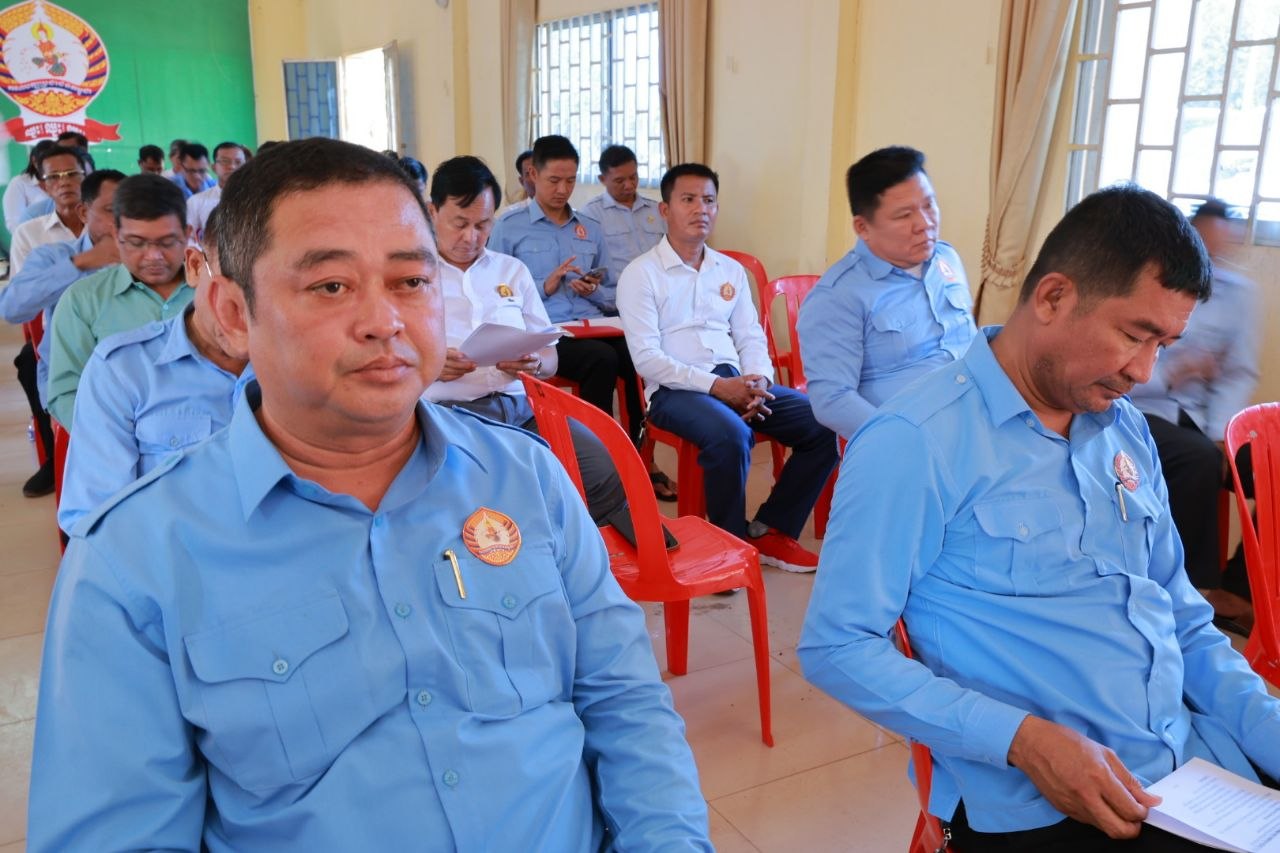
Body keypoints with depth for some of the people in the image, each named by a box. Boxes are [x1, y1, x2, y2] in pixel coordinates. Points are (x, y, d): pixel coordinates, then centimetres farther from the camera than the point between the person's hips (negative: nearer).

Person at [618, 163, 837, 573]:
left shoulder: (731, 271, 18)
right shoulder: (641, 273, 0)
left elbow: (751, 337, 15)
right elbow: (646, 357, -9)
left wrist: (758, 382, -8)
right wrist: (716, 386, -19)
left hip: (736, 381, 6)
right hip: (675, 389, -5)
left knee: (823, 423, -14)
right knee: (730, 434, -36)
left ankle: (770, 530, 0)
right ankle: (729, 539, -11)